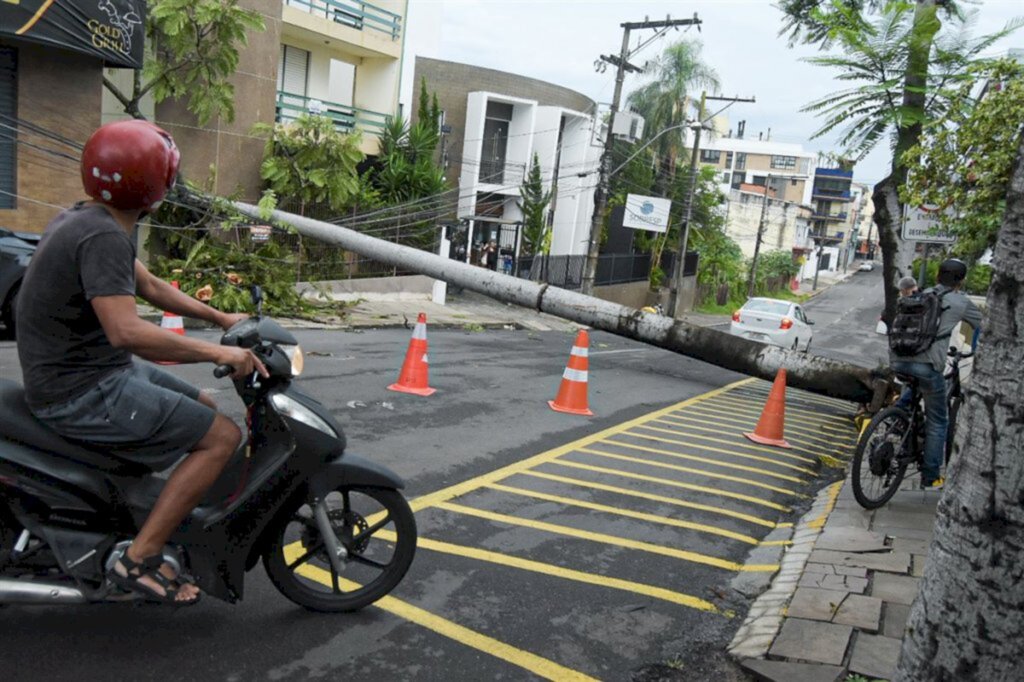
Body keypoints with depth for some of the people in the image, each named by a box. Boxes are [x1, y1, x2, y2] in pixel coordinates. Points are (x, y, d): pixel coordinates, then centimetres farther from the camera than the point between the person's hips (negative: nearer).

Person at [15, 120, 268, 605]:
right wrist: (217, 353, -28)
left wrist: (221, 318, 16)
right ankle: (140, 558, -8)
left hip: (93, 369, 10)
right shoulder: (103, 237, -23)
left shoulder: (85, 219, 10)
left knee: (205, 408, 20)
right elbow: (126, 331, -35)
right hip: (81, 394, -10)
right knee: (222, 436, -12)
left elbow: (148, 285, 19)